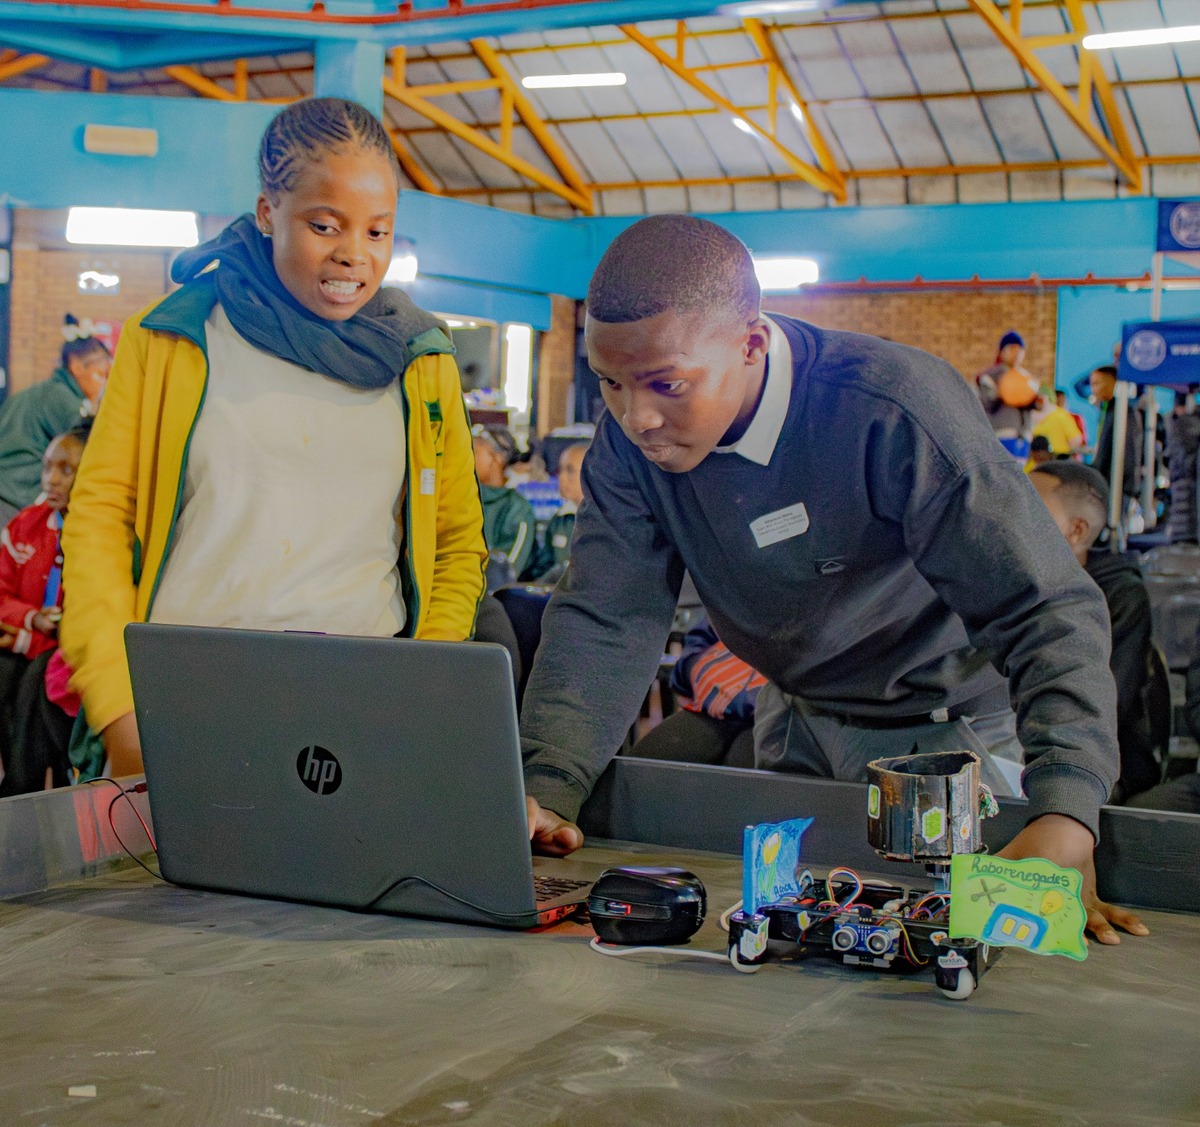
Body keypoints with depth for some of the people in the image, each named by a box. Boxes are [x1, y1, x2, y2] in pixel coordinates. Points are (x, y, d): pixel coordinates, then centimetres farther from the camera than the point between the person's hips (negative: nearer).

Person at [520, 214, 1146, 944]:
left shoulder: (896, 412, -34)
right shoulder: (631, 438, -18)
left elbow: (1051, 611, -36)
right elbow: (606, 619, -19)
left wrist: (1065, 821, -50)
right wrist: (546, 790, -35)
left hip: (943, 724, -4)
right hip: (795, 723, 5)